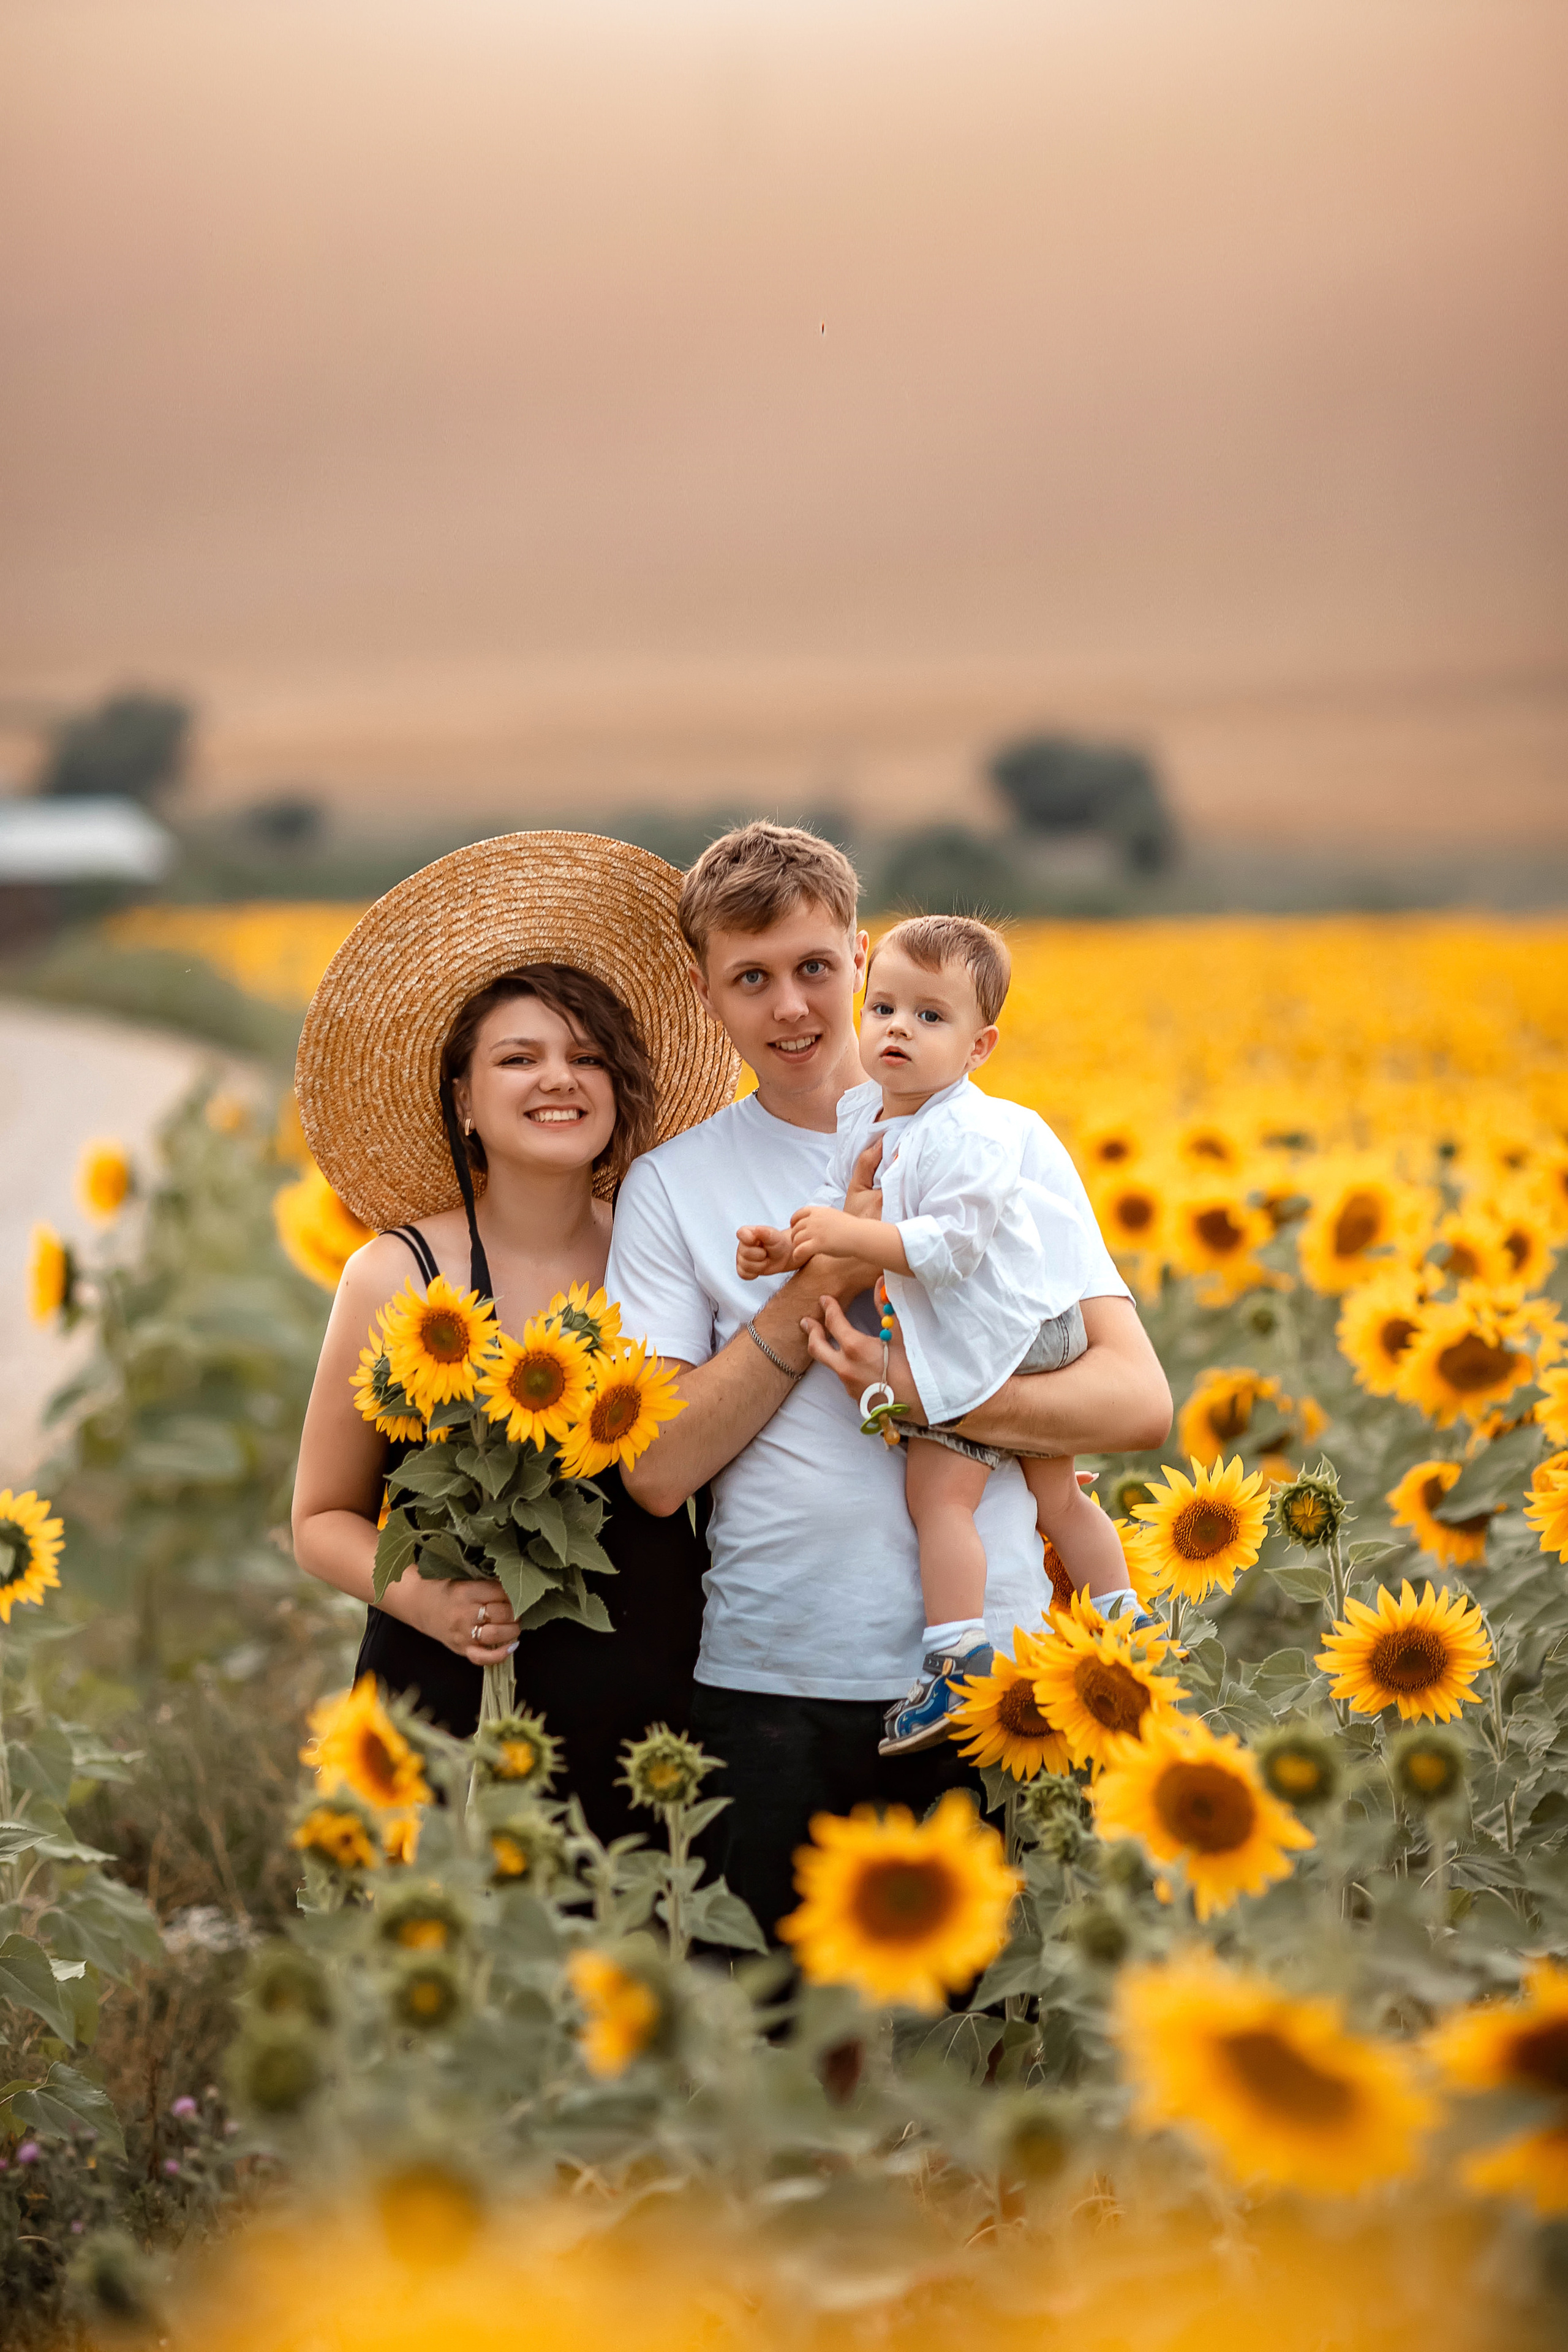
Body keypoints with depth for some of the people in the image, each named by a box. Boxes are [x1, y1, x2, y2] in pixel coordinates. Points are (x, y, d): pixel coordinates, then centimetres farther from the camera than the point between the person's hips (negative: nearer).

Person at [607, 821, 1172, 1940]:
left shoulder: (1005, 1146, 4)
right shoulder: (672, 1185, 4)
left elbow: (1139, 1402, -3)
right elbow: (657, 1471, -5)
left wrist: (923, 1389, -16)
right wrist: (824, 1279, -11)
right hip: (773, 1680, 0)